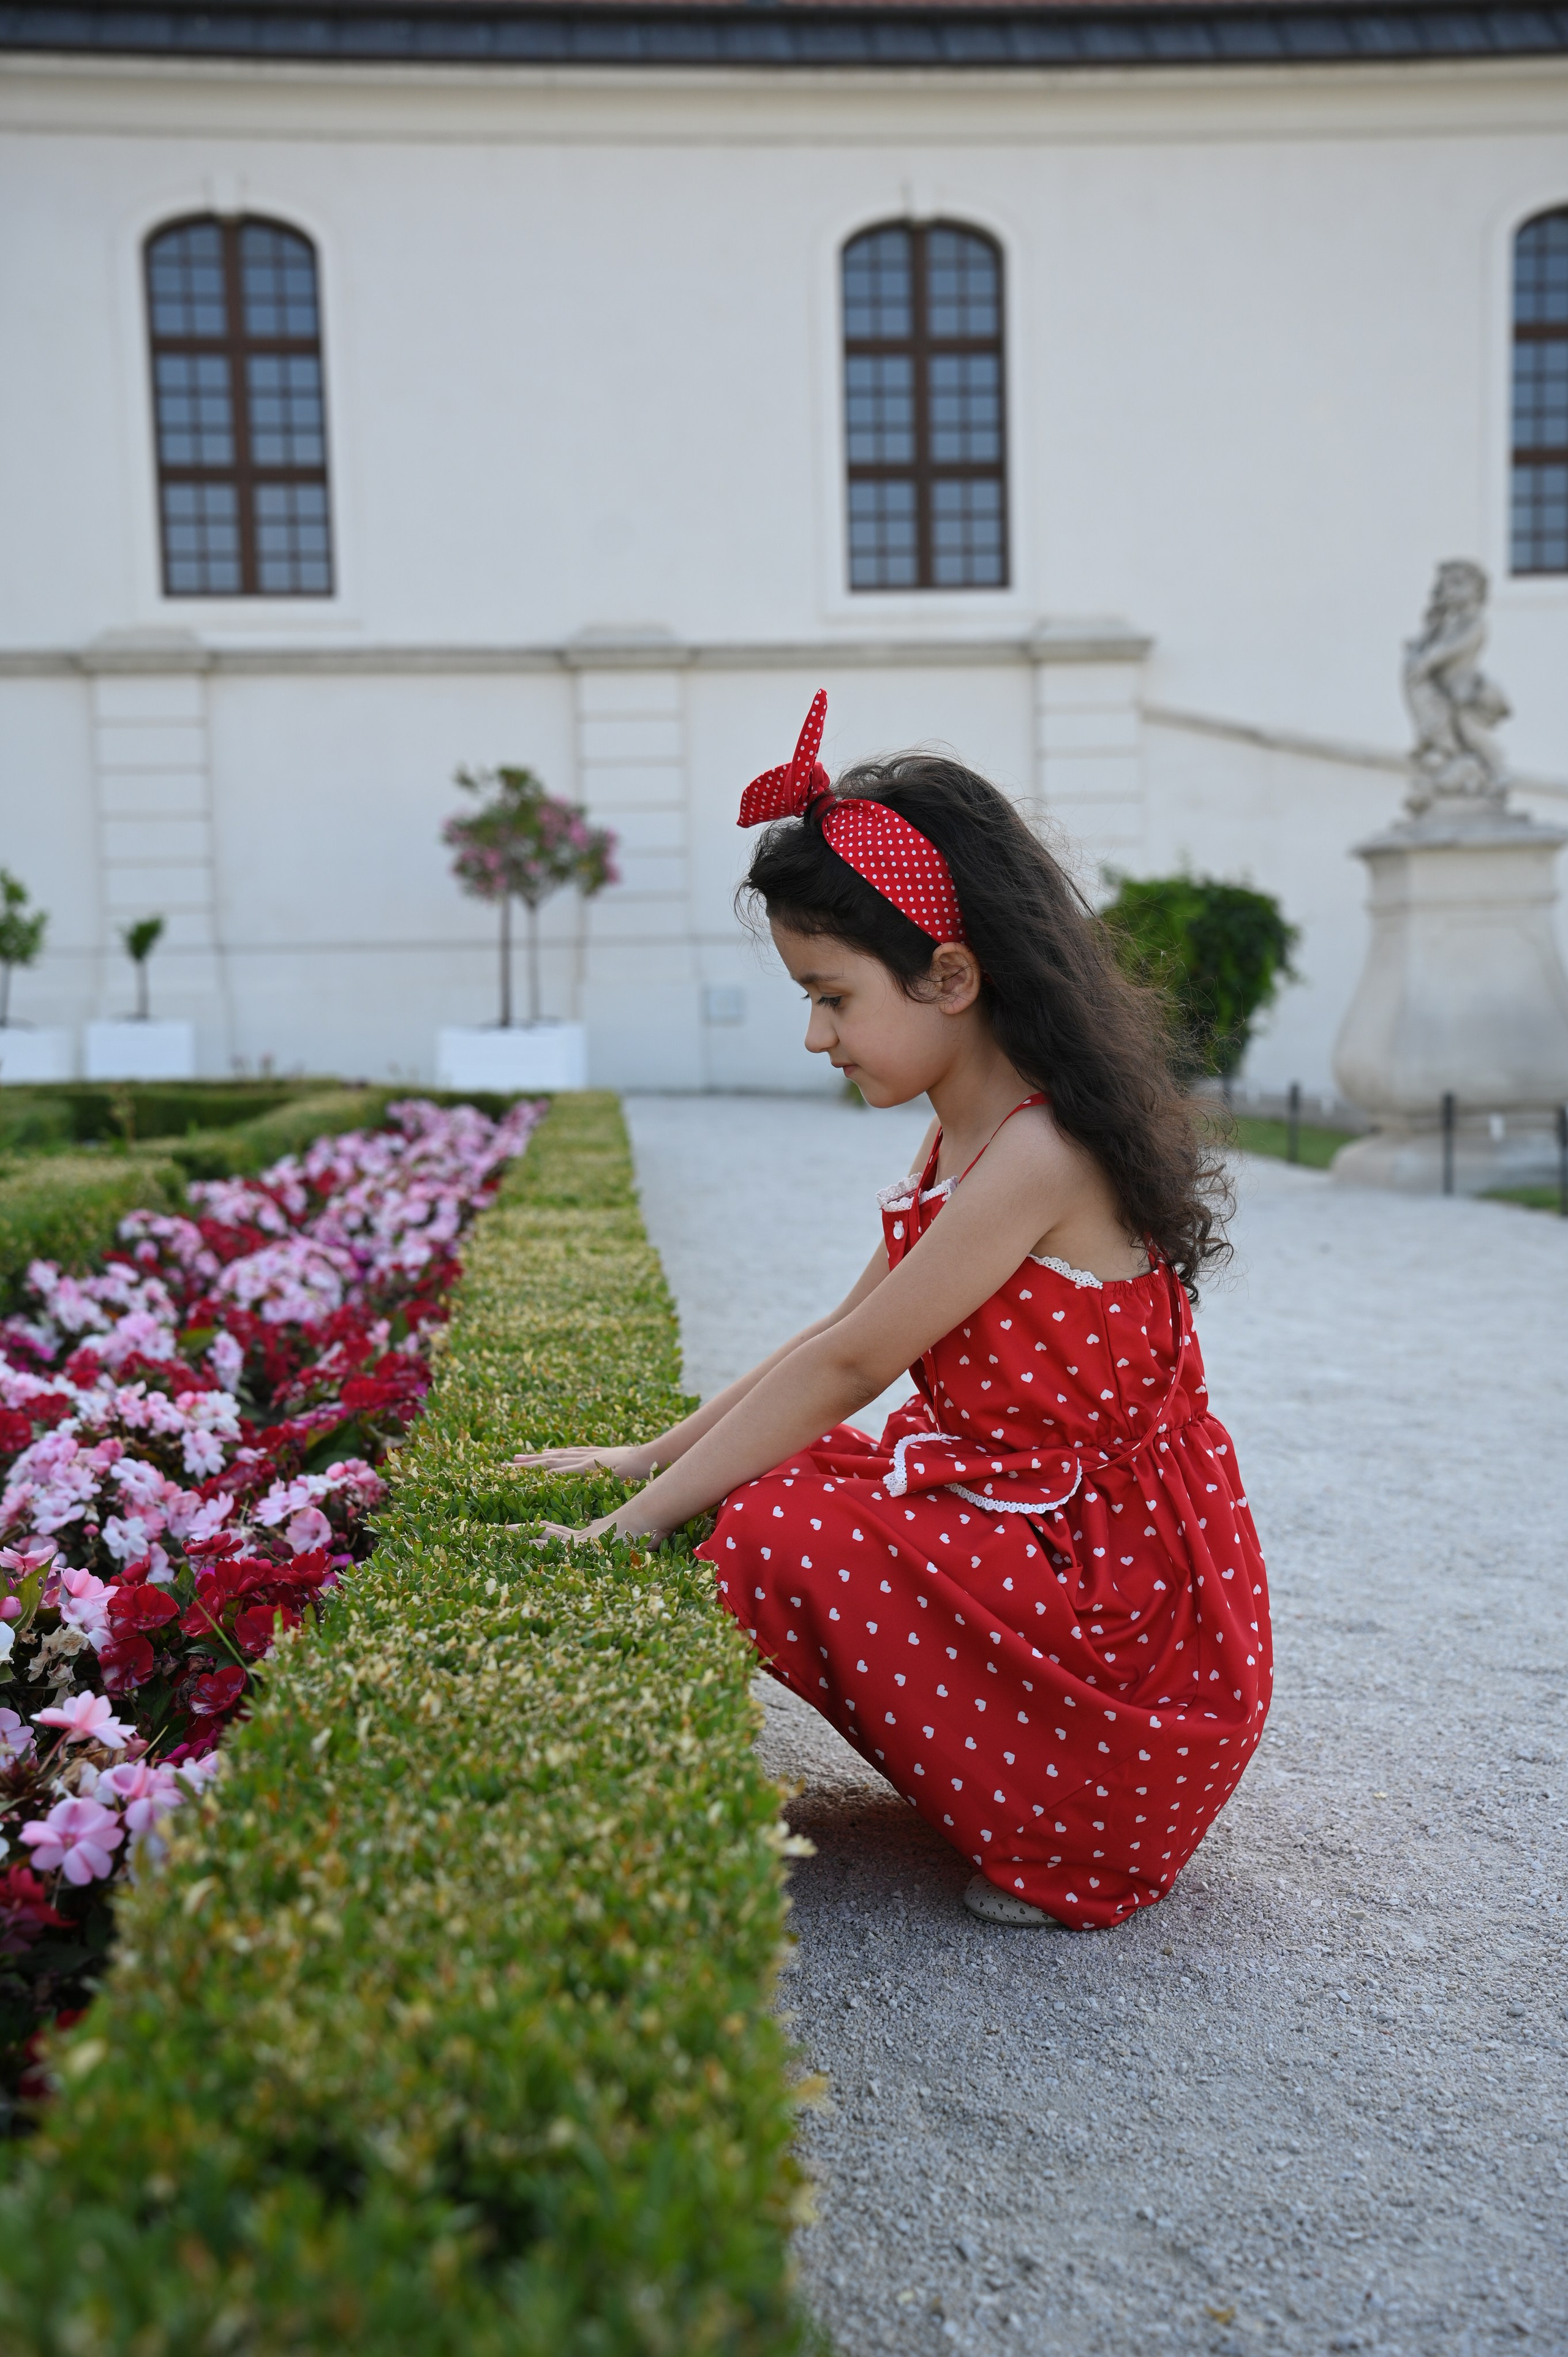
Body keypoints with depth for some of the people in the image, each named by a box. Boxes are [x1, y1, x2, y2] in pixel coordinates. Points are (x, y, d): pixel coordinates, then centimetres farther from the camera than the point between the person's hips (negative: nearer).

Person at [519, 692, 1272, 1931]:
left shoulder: (1037, 1154, -24)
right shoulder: (964, 1134, 8)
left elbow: (844, 1372, -22)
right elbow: (835, 1335, 12)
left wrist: (635, 1526, -16)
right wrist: (648, 1456, 9)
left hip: (1118, 1579, -10)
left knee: (774, 1534, -23)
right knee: (792, 1474, 5)